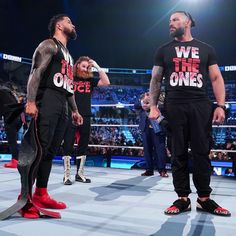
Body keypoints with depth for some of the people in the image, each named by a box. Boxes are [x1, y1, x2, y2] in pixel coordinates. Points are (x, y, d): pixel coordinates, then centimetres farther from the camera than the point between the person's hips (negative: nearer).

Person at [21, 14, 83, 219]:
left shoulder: (67, 54, 30)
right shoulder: (49, 45, 3)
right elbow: (36, 72, -12)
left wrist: (75, 110, 25)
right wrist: (31, 101, -25)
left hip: (62, 106, 9)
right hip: (48, 101, -8)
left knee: (50, 151, 6)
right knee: (38, 149, -13)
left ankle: (41, 195, 11)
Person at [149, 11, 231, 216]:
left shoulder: (206, 49, 13)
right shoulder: (164, 50, 14)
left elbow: (216, 78, 9)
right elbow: (156, 80, 11)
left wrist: (220, 105, -3)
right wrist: (153, 106, -1)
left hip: (201, 106, 0)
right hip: (174, 107, 0)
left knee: (202, 153, 1)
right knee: (179, 154, 1)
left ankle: (204, 198, 11)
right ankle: (183, 198, 10)